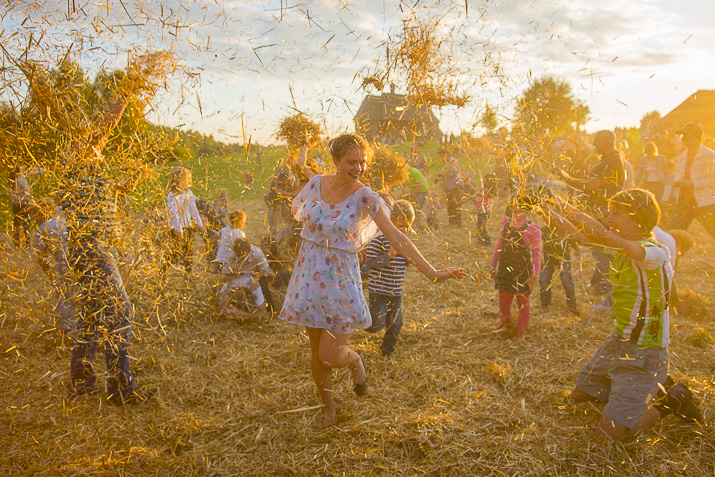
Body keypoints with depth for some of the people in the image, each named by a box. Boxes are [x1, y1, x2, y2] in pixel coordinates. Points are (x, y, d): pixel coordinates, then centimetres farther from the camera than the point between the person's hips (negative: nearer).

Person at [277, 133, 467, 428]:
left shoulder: (365, 198, -13)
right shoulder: (316, 183, -3)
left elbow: (396, 238, -19)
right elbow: (298, 210, 20)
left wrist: (432, 273, -25)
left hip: (340, 277, -3)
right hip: (309, 274, 3)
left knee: (330, 355, -8)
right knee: (317, 351, 13)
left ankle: (355, 361, 30)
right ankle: (328, 408, 37)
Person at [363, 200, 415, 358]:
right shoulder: (379, 237, -16)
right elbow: (369, 262, -18)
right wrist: (389, 255, -28)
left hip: (396, 291, 7)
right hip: (378, 290, -7)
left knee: (395, 325, 13)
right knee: (377, 324, -8)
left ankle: (387, 351, 36)